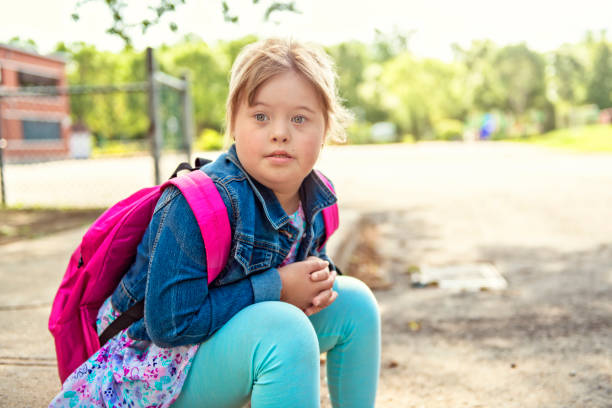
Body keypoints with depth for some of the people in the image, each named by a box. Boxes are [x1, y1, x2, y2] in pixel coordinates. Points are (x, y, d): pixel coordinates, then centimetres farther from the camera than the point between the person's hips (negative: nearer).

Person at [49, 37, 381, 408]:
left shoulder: (316, 200, -6)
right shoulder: (198, 206, -30)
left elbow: (307, 266, 10)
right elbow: (169, 323, -30)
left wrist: (320, 280, -16)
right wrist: (276, 287, -27)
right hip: (164, 369, -7)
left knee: (353, 299, -3)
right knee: (285, 329, -34)